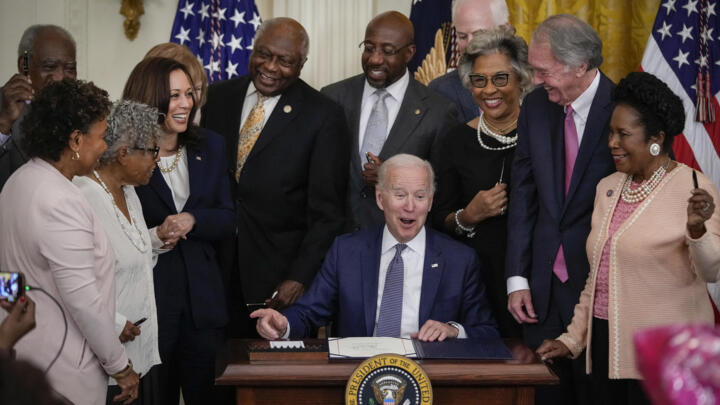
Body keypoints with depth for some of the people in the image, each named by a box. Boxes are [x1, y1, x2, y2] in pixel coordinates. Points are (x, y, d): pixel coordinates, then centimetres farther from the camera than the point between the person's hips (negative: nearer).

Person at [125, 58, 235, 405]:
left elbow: (227, 220, 7)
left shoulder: (209, 147, 8)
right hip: (147, 297, -4)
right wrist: (154, 237, -22)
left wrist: (193, 219, -12)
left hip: (202, 297, 4)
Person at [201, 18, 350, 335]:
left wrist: (300, 277, -13)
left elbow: (326, 213, -7)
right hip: (216, 265, 3)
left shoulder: (323, 116, -7)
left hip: (280, 271, -3)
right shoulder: (219, 96, 6)